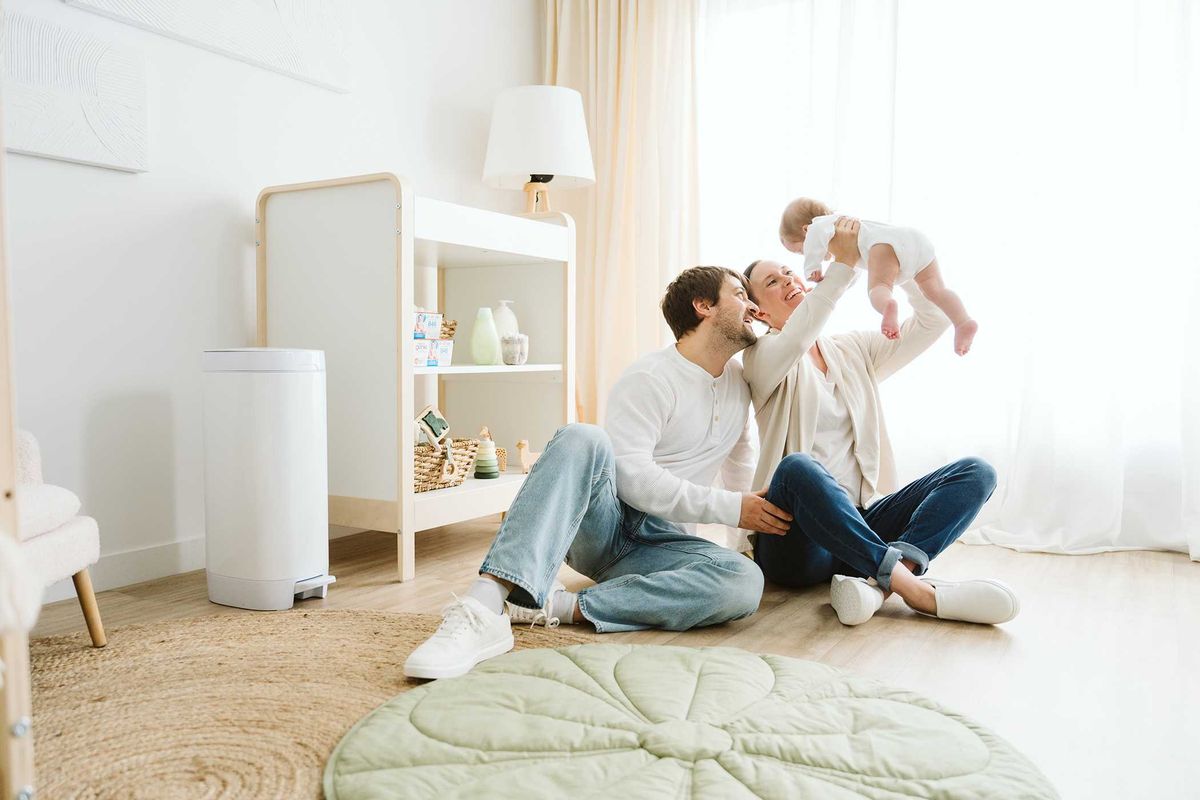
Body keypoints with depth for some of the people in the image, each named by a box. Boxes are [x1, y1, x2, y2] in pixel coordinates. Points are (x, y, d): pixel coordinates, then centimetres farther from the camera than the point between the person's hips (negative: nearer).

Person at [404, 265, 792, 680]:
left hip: (659, 542, 5)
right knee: (581, 438, -37)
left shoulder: (739, 382, 15)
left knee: (745, 581, -29)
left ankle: (559, 606, -28)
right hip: (603, 522, -5)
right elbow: (632, 478, -19)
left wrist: (757, 514, 23)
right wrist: (731, 508, -16)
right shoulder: (651, 378, -8)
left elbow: (739, 458, 33)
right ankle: (483, 608, -49)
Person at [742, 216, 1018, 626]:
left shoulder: (855, 350, 19)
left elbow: (933, 320, 10)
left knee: (976, 472, -13)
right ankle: (916, 588, -39)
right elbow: (795, 339, -22)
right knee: (797, 466, -39)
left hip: (859, 525, 6)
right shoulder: (762, 356, 3)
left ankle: (874, 580, -36)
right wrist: (843, 263, -23)